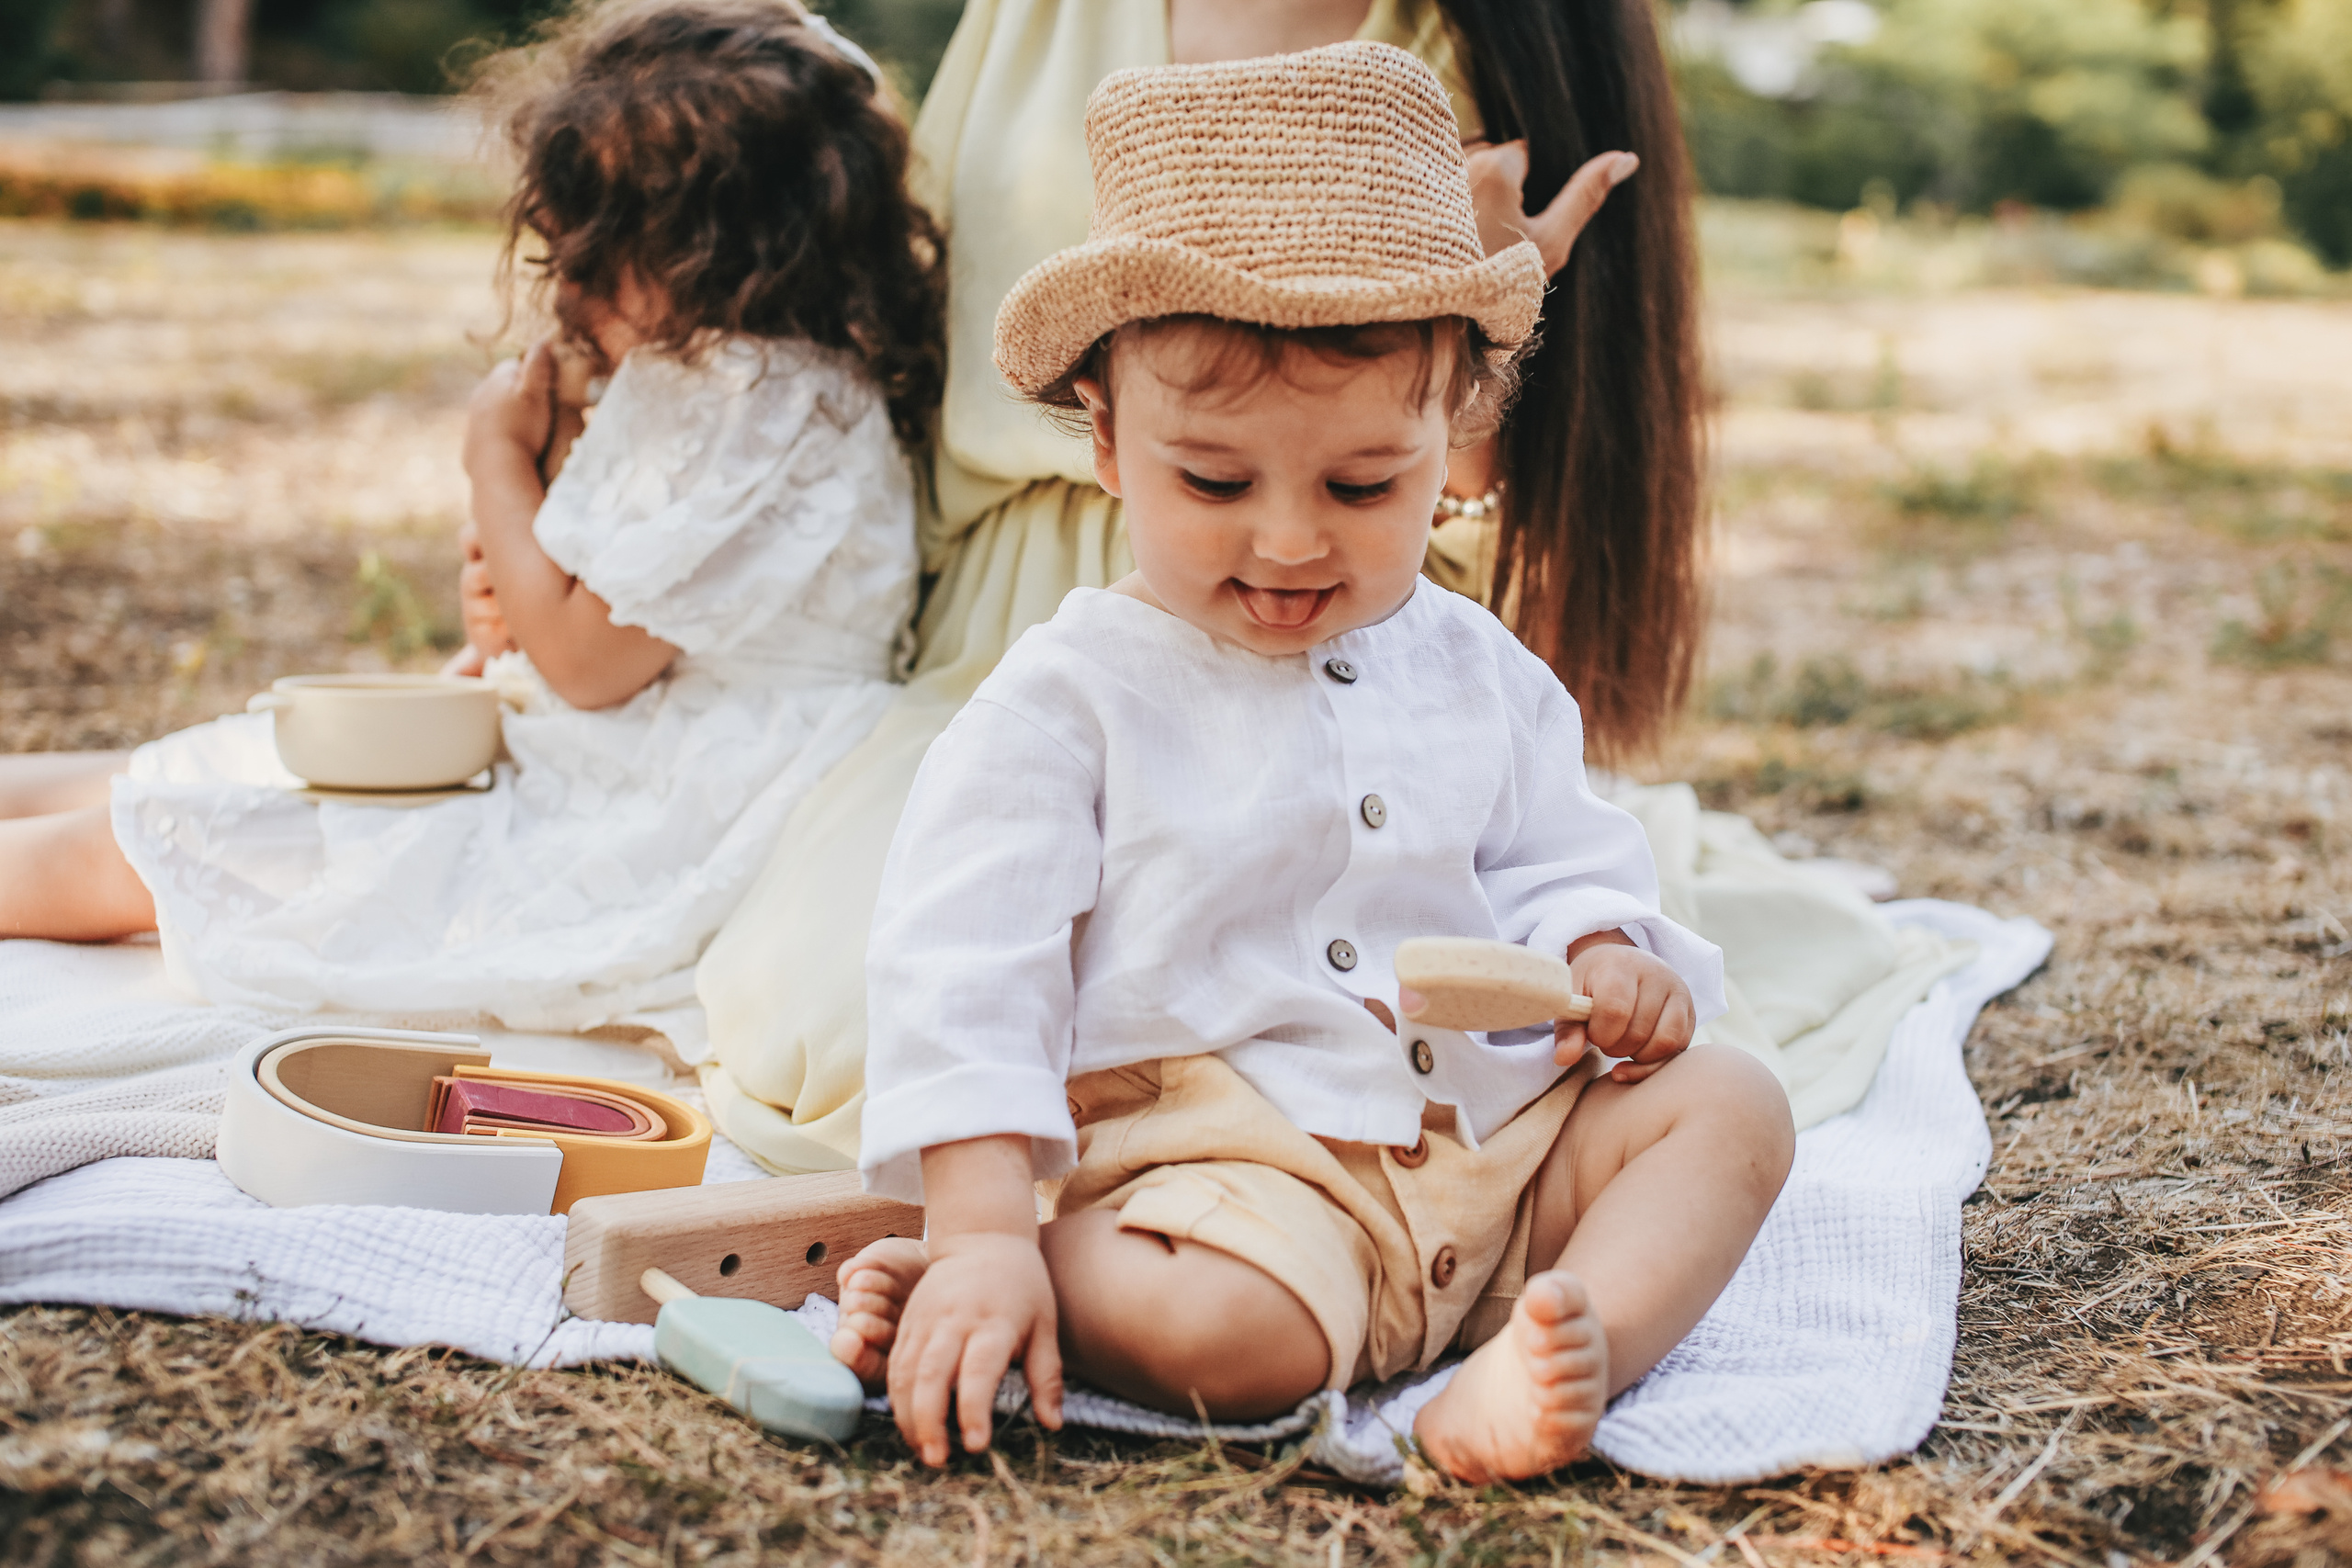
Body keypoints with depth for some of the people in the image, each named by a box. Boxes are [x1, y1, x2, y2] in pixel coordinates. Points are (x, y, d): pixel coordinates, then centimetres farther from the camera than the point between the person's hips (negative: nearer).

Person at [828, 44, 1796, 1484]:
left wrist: (1604, 958, -6)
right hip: (1227, 1164, -6)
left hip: (1498, 1144, 7)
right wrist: (982, 1238, -23)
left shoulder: (1477, 673, 11)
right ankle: (934, 1304, -11)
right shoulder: (1072, 702, -6)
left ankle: (1567, 1349, -28)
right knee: (1219, 1331, -35)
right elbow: (965, 972, -12)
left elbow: (1563, 859, 20)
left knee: (1732, 1100, -7)